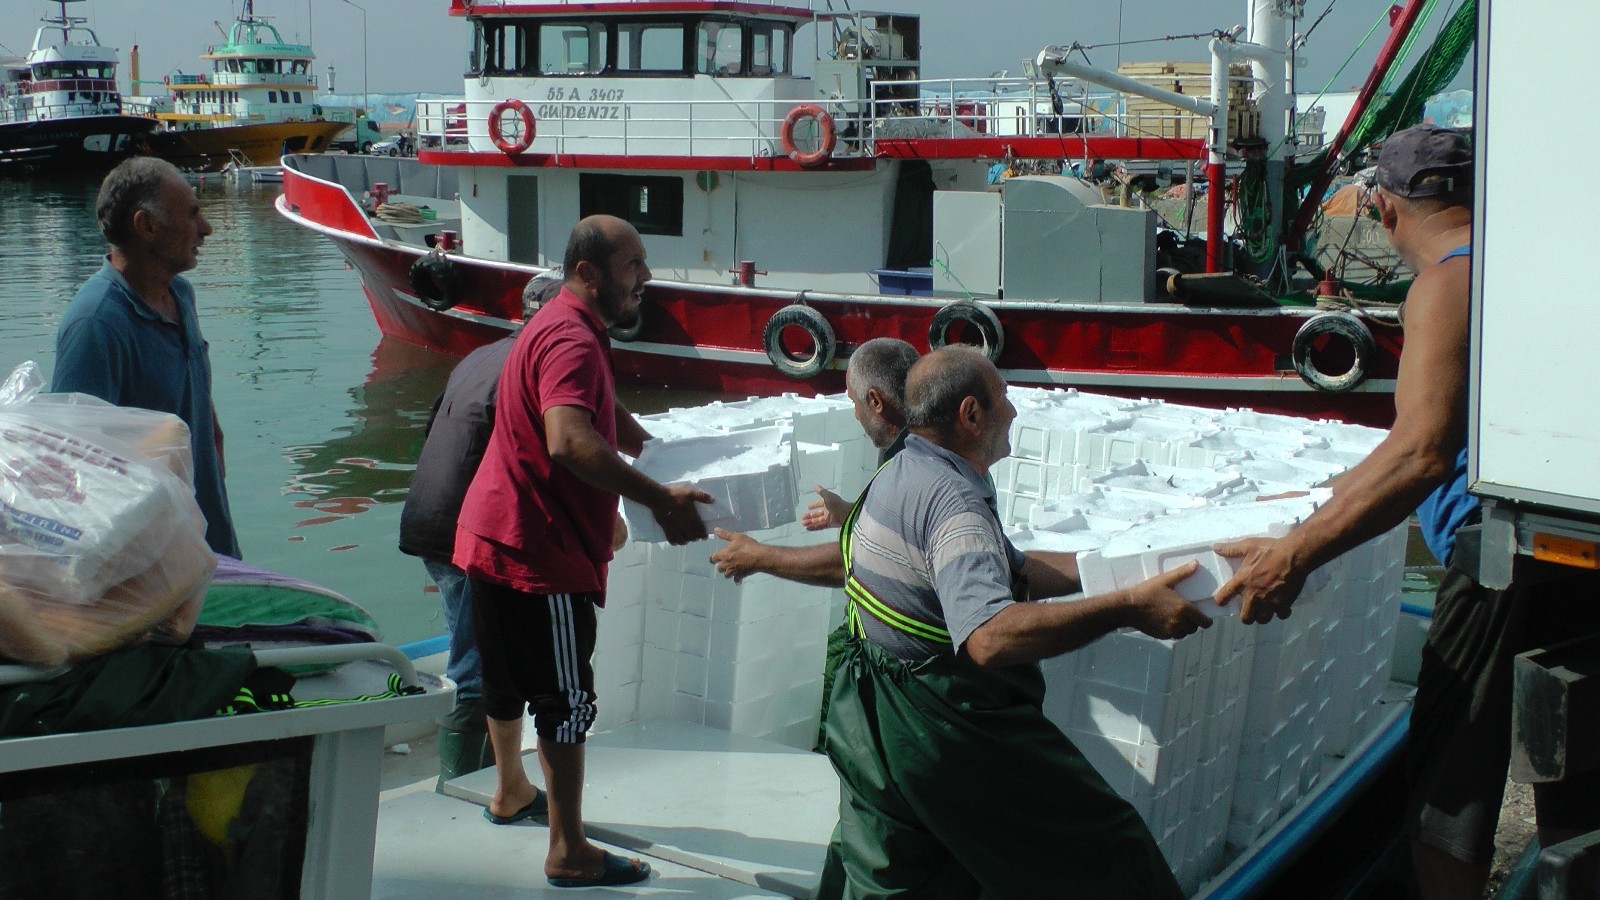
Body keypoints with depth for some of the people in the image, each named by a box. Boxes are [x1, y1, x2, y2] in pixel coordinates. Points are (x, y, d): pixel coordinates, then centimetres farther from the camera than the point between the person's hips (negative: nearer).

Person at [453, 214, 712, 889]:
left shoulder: (566, 328, 13)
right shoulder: (572, 340, -22)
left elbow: (608, 417, 26)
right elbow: (570, 442, -39)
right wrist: (660, 500, -38)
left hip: (497, 535, 11)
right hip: (539, 552, -11)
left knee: (509, 676, 25)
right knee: (567, 700, -2)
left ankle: (510, 793, 44)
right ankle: (569, 854, 5)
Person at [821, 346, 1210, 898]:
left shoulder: (904, 474, 10)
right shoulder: (953, 501, -23)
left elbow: (1017, 572, 16)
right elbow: (992, 637, -38)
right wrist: (1129, 608, -34)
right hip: (945, 724, -10)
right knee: (1107, 852, 4)